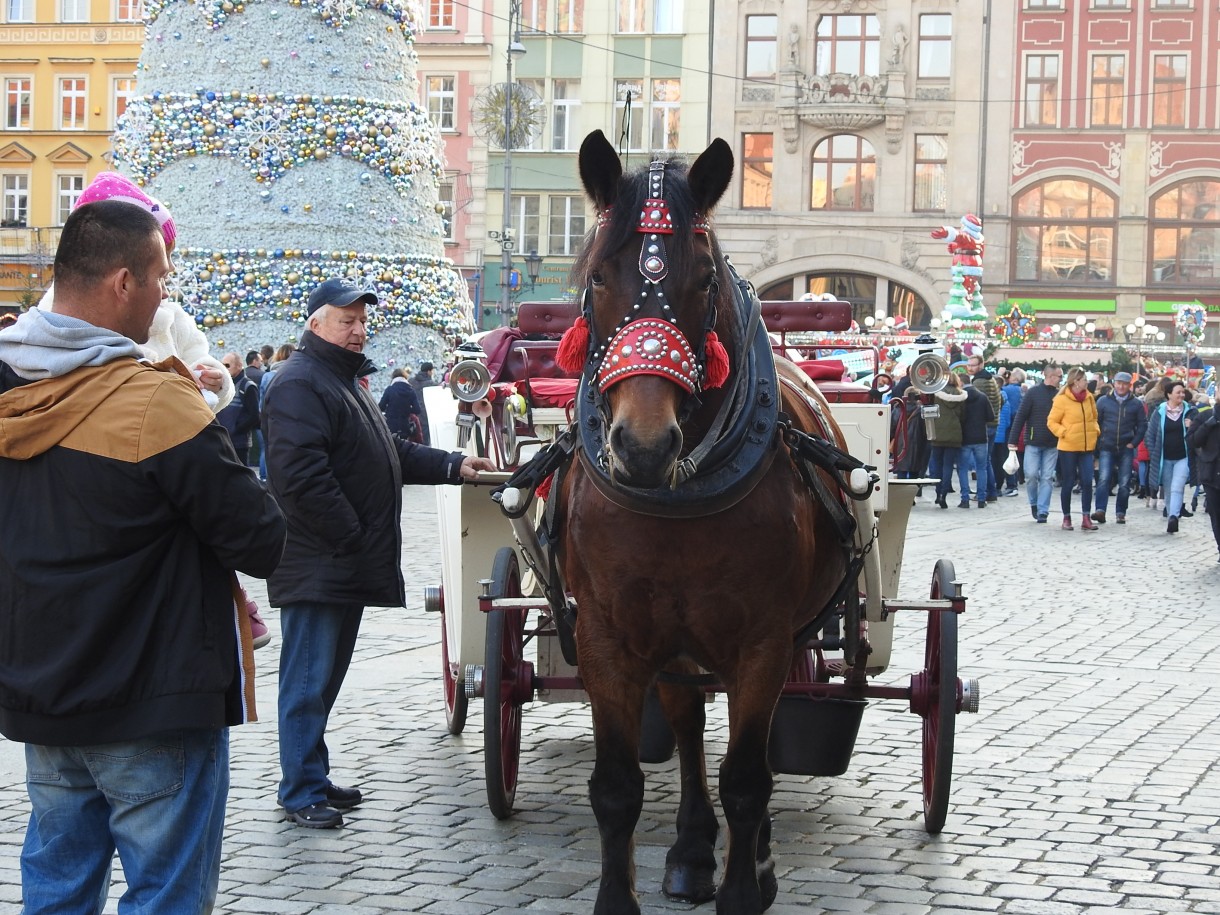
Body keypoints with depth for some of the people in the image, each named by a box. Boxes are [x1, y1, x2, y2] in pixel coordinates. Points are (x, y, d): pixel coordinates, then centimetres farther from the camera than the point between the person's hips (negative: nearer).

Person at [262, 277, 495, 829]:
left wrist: (454, 466, 18)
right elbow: (302, 476, -24)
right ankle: (301, 792, 0)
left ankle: (314, 778, 24)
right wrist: (350, 537, -21)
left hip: (348, 566, 10)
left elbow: (391, 454, 29)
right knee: (308, 678, -5)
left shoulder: (346, 381, 22)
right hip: (317, 567, -10)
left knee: (326, 676, 16)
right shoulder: (300, 384, -13)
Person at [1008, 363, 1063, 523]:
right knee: (1031, 474, -7)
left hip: (1052, 445, 3)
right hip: (1033, 443, -3)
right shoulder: (1033, 393, -4)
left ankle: (1042, 511, 4)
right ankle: (1034, 503, 17)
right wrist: (1013, 441, -9)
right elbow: (1020, 417, -5)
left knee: (1047, 478, 0)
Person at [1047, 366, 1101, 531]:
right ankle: (1066, 518, 14)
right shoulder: (1061, 400, -10)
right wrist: (1064, 432, -19)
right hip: (1068, 448, -4)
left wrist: (1096, 430, 3)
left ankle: (1086, 518, 1)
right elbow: (1052, 422, -6)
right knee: (1068, 483, 3)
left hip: (1087, 447, 4)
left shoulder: (1089, 397, 6)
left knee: (1087, 482, -3)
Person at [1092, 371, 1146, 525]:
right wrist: (1098, 443, 0)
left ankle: (1120, 513, 12)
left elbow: (1142, 425, 6)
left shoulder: (1136, 404, 3)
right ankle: (1100, 510, -18)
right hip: (1106, 448, -1)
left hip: (1126, 449, 1)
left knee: (1124, 483, 4)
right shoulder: (1103, 401, 1)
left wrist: (1133, 443, -3)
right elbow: (1095, 422, 6)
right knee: (1104, 479, -13)